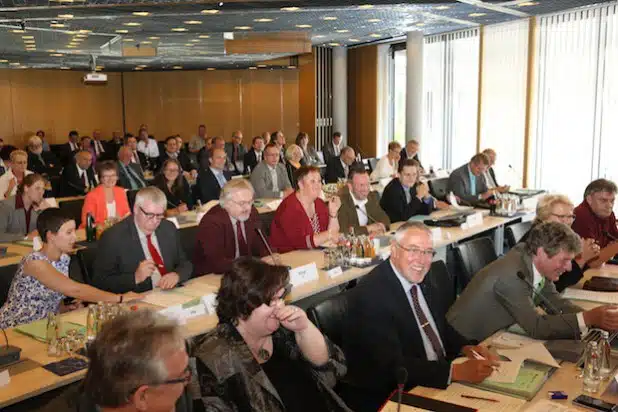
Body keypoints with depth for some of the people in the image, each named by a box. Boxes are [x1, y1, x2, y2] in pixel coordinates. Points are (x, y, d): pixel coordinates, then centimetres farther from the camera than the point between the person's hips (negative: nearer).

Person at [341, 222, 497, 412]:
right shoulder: (369, 295, -21)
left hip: (437, 381, 8)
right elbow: (392, 366, -25)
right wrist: (456, 371, -30)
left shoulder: (432, 278, 2)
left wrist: (465, 347, -6)